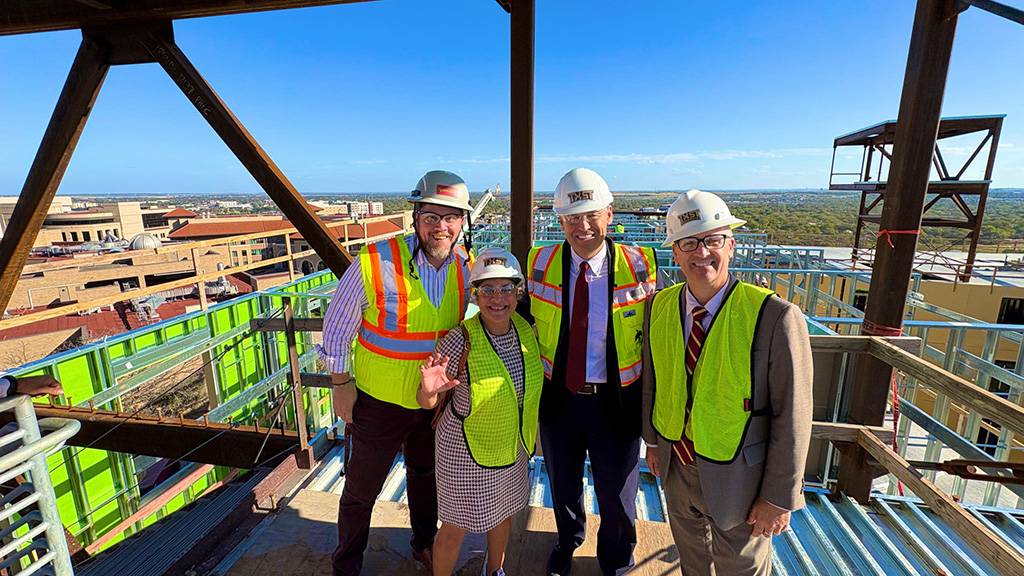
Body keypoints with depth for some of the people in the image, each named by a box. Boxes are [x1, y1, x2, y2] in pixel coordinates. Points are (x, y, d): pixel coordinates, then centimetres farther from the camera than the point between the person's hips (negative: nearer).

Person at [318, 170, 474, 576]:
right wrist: (341, 385, -7)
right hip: (380, 401, -3)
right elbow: (336, 327, -11)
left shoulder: (467, 267, -9)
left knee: (426, 477, 26)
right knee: (362, 488, 17)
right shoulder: (374, 262, -23)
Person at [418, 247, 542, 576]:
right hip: (467, 448, -5)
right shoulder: (461, 341, -26)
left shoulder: (526, 330, -11)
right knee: (457, 527, 13)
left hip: (514, 444, 6)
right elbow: (427, 402, -20)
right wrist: (428, 391, -39)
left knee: (504, 512, 27)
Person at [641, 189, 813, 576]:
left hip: (737, 476, -4)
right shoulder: (659, 306, -8)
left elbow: (792, 416, -17)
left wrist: (779, 498, -11)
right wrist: (652, 440, 11)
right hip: (676, 466, 4)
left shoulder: (776, 317, -23)